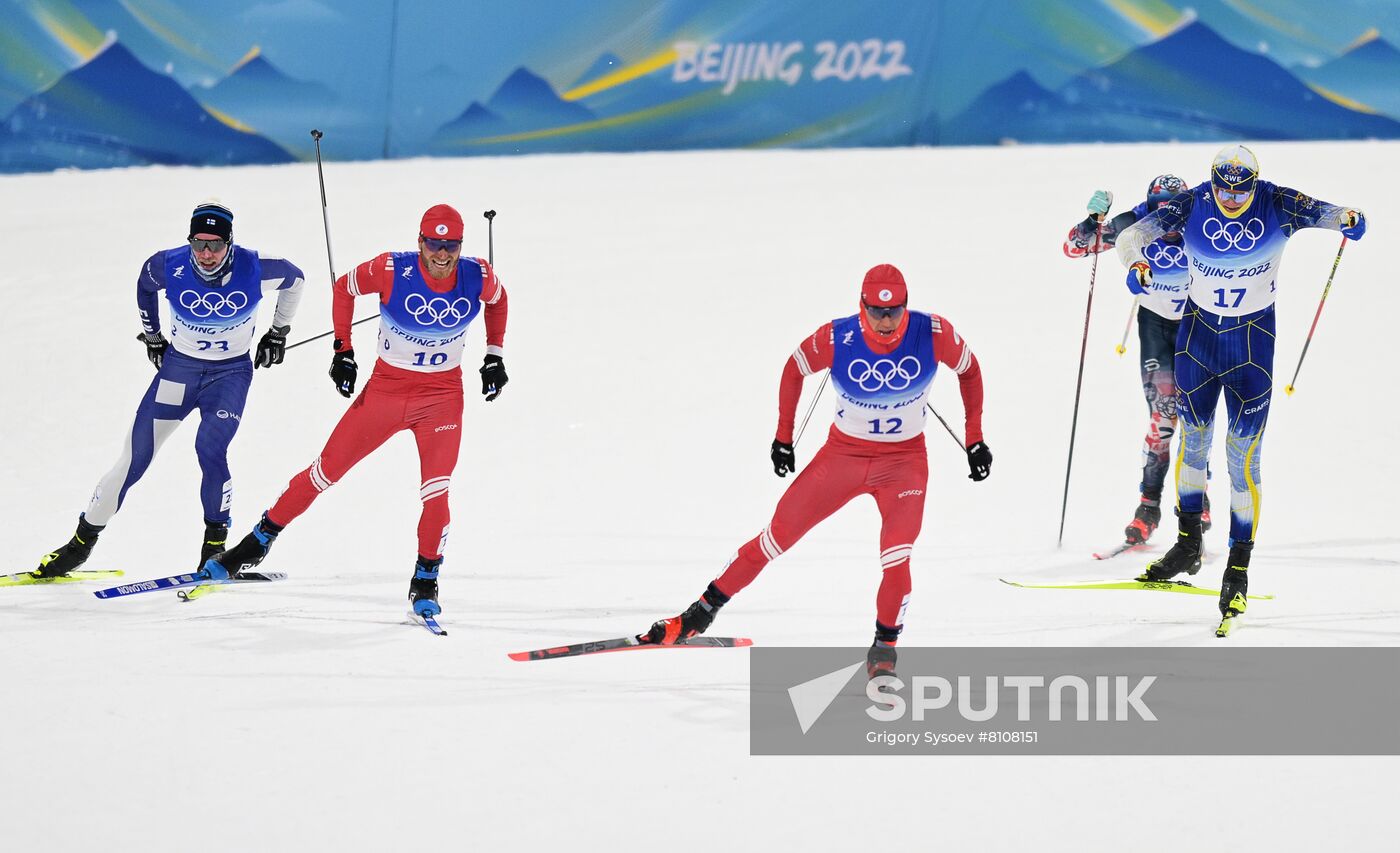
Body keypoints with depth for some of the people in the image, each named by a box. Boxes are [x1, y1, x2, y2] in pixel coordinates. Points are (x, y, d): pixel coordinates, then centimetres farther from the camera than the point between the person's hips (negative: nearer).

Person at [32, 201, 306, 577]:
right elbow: (145, 285, 8)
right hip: (179, 366, 2)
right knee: (134, 459, -2)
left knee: (210, 449, -26)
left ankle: (215, 546, -8)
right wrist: (152, 336, 16)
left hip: (231, 373, -2)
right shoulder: (169, 266, -17)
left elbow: (294, 278, 3)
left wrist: (279, 333, 9)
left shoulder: (254, 270, -20)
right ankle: (82, 543, 11)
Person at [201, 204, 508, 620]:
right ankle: (258, 542, 17)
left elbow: (497, 300, 11)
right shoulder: (392, 270, -19)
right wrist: (342, 350, -3)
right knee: (327, 469, 3)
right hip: (385, 387, 0)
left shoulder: (478, 277, -14)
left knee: (436, 489, -14)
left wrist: (495, 356, 6)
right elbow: (344, 288, 0)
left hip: (442, 394, 0)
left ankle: (426, 580, 4)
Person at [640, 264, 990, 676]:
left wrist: (975, 440, 0)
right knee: (778, 535, 1)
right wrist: (783, 437, 3)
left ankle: (884, 649, 7)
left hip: (904, 460, -1)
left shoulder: (933, 334, -20)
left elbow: (969, 370, 0)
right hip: (844, 452, 1)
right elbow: (795, 369, -1)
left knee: (896, 561, -17)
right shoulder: (837, 339, -21)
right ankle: (701, 613, 15)